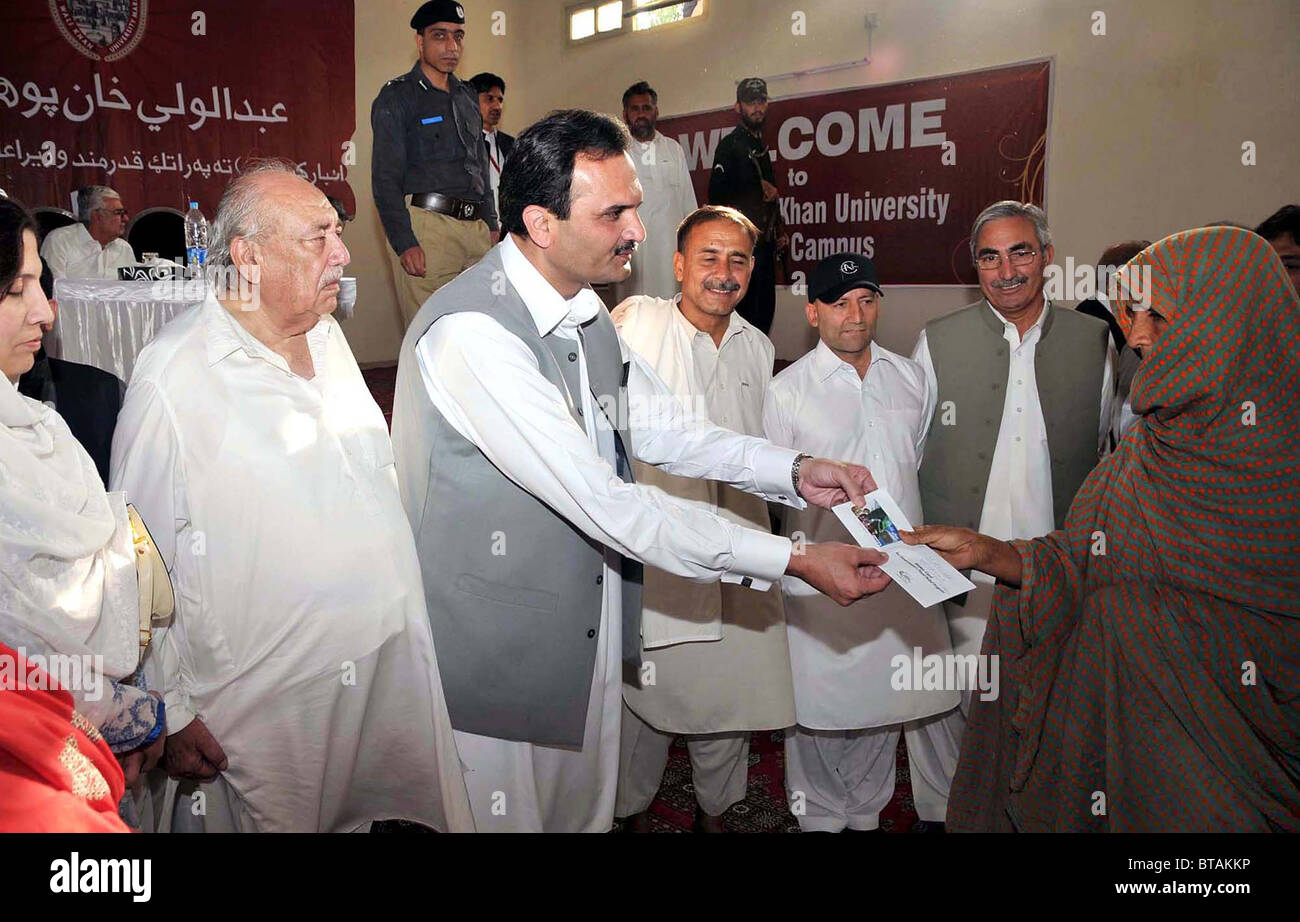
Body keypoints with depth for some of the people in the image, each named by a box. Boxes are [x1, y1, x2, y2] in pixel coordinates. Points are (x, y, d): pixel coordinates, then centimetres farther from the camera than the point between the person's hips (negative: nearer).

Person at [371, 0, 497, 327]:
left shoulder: (468, 96, 21)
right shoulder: (396, 97, 1)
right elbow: (385, 178, -6)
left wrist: (491, 224, 17)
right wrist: (404, 243, -16)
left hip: (476, 227, 6)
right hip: (427, 227, -6)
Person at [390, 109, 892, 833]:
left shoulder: (584, 309, 3)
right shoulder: (468, 333, -27)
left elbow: (657, 426, 11)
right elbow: (601, 501, -28)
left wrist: (794, 472, -3)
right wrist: (794, 561, -25)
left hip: (591, 630, 8)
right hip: (501, 657, -8)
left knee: (588, 809, 23)